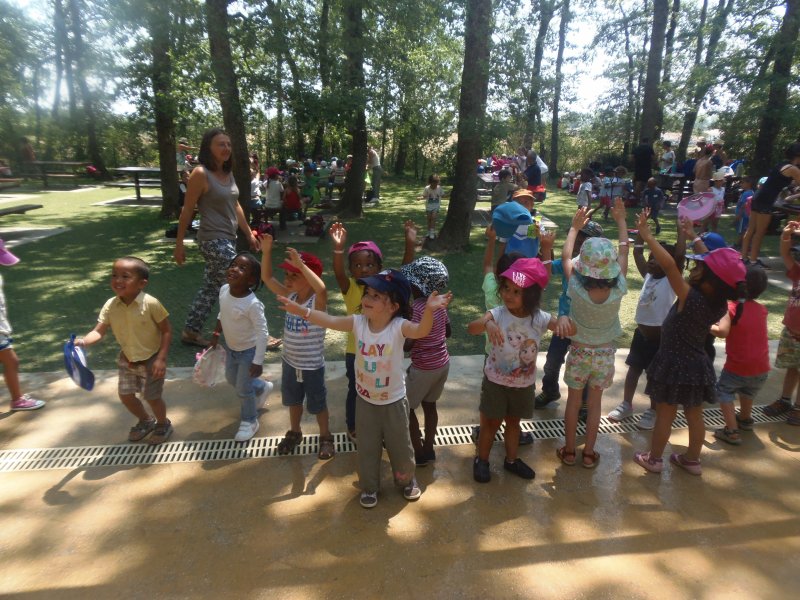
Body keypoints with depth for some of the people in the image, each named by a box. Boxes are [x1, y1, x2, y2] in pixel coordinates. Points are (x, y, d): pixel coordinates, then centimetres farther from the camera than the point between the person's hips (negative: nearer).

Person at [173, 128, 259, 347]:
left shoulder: (228, 173, 10)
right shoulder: (201, 174, -13)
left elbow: (236, 206, 19)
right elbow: (187, 210, -11)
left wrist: (248, 233, 20)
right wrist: (179, 243, -9)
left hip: (228, 238, 9)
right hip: (214, 240, -9)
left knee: (211, 287, 16)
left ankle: (190, 331, 29)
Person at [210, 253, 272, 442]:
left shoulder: (252, 304, -35)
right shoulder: (224, 290, -14)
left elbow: (262, 332, -27)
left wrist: (258, 361, -24)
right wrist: (216, 334, 14)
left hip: (248, 350, -7)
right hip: (231, 347, 7)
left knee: (243, 389, 7)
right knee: (232, 379, 27)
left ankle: (249, 421, 33)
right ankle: (262, 387, 54)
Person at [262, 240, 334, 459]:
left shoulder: (317, 301, -24)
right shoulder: (290, 296, -6)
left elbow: (322, 288, -48)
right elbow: (267, 278, -6)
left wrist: (301, 264, -49)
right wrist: (266, 251, -17)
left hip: (312, 366, -6)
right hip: (289, 362, 6)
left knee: (318, 405, 14)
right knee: (293, 401, 26)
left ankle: (326, 437, 36)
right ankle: (294, 433, 49)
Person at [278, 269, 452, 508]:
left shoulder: (399, 326, -26)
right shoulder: (358, 322, -15)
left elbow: (420, 331, -44)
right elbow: (330, 320, -18)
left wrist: (429, 310, -64)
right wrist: (302, 311, -30)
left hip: (393, 400, -2)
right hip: (365, 400, 3)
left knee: (400, 445, 18)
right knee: (367, 448, 19)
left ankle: (407, 480, 47)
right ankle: (369, 487, 43)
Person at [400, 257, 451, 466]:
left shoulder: (417, 308, -23)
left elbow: (407, 345, -25)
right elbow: (448, 332, 12)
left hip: (424, 368, -7)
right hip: (443, 363, 7)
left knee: (406, 407, 11)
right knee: (429, 405, 22)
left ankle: (419, 454, 21)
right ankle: (429, 449, 33)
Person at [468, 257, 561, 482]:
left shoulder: (540, 318, -15)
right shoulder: (498, 313, -22)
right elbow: (471, 328, -37)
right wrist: (487, 323, -59)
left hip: (524, 384, 3)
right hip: (495, 381, -2)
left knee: (513, 422, 22)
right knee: (491, 422, 13)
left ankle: (511, 460, 43)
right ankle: (481, 460, 34)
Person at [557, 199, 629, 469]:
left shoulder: (576, 287, -26)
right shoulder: (619, 289, -21)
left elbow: (566, 256, -8)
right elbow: (624, 253, -5)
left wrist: (575, 228, 5)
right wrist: (621, 221, 7)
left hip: (579, 350, -1)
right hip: (605, 352, 1)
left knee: (573, 400, 15)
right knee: (595, 401, 16)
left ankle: (569, 451, 27)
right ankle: (589, 453, 27)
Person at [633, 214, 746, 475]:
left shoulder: (691, 298, -27)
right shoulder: (720, 303, -7)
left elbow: (669, 265, -36)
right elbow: (714, 268, 8)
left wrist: (647, 235, -31)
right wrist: (695, 238, 11)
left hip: (674, 363, -6)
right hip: (697, 364, 6)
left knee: (665, 415, 9)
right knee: (695, 416, 19)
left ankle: (653, 459, 25)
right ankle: (692, 459, 35)